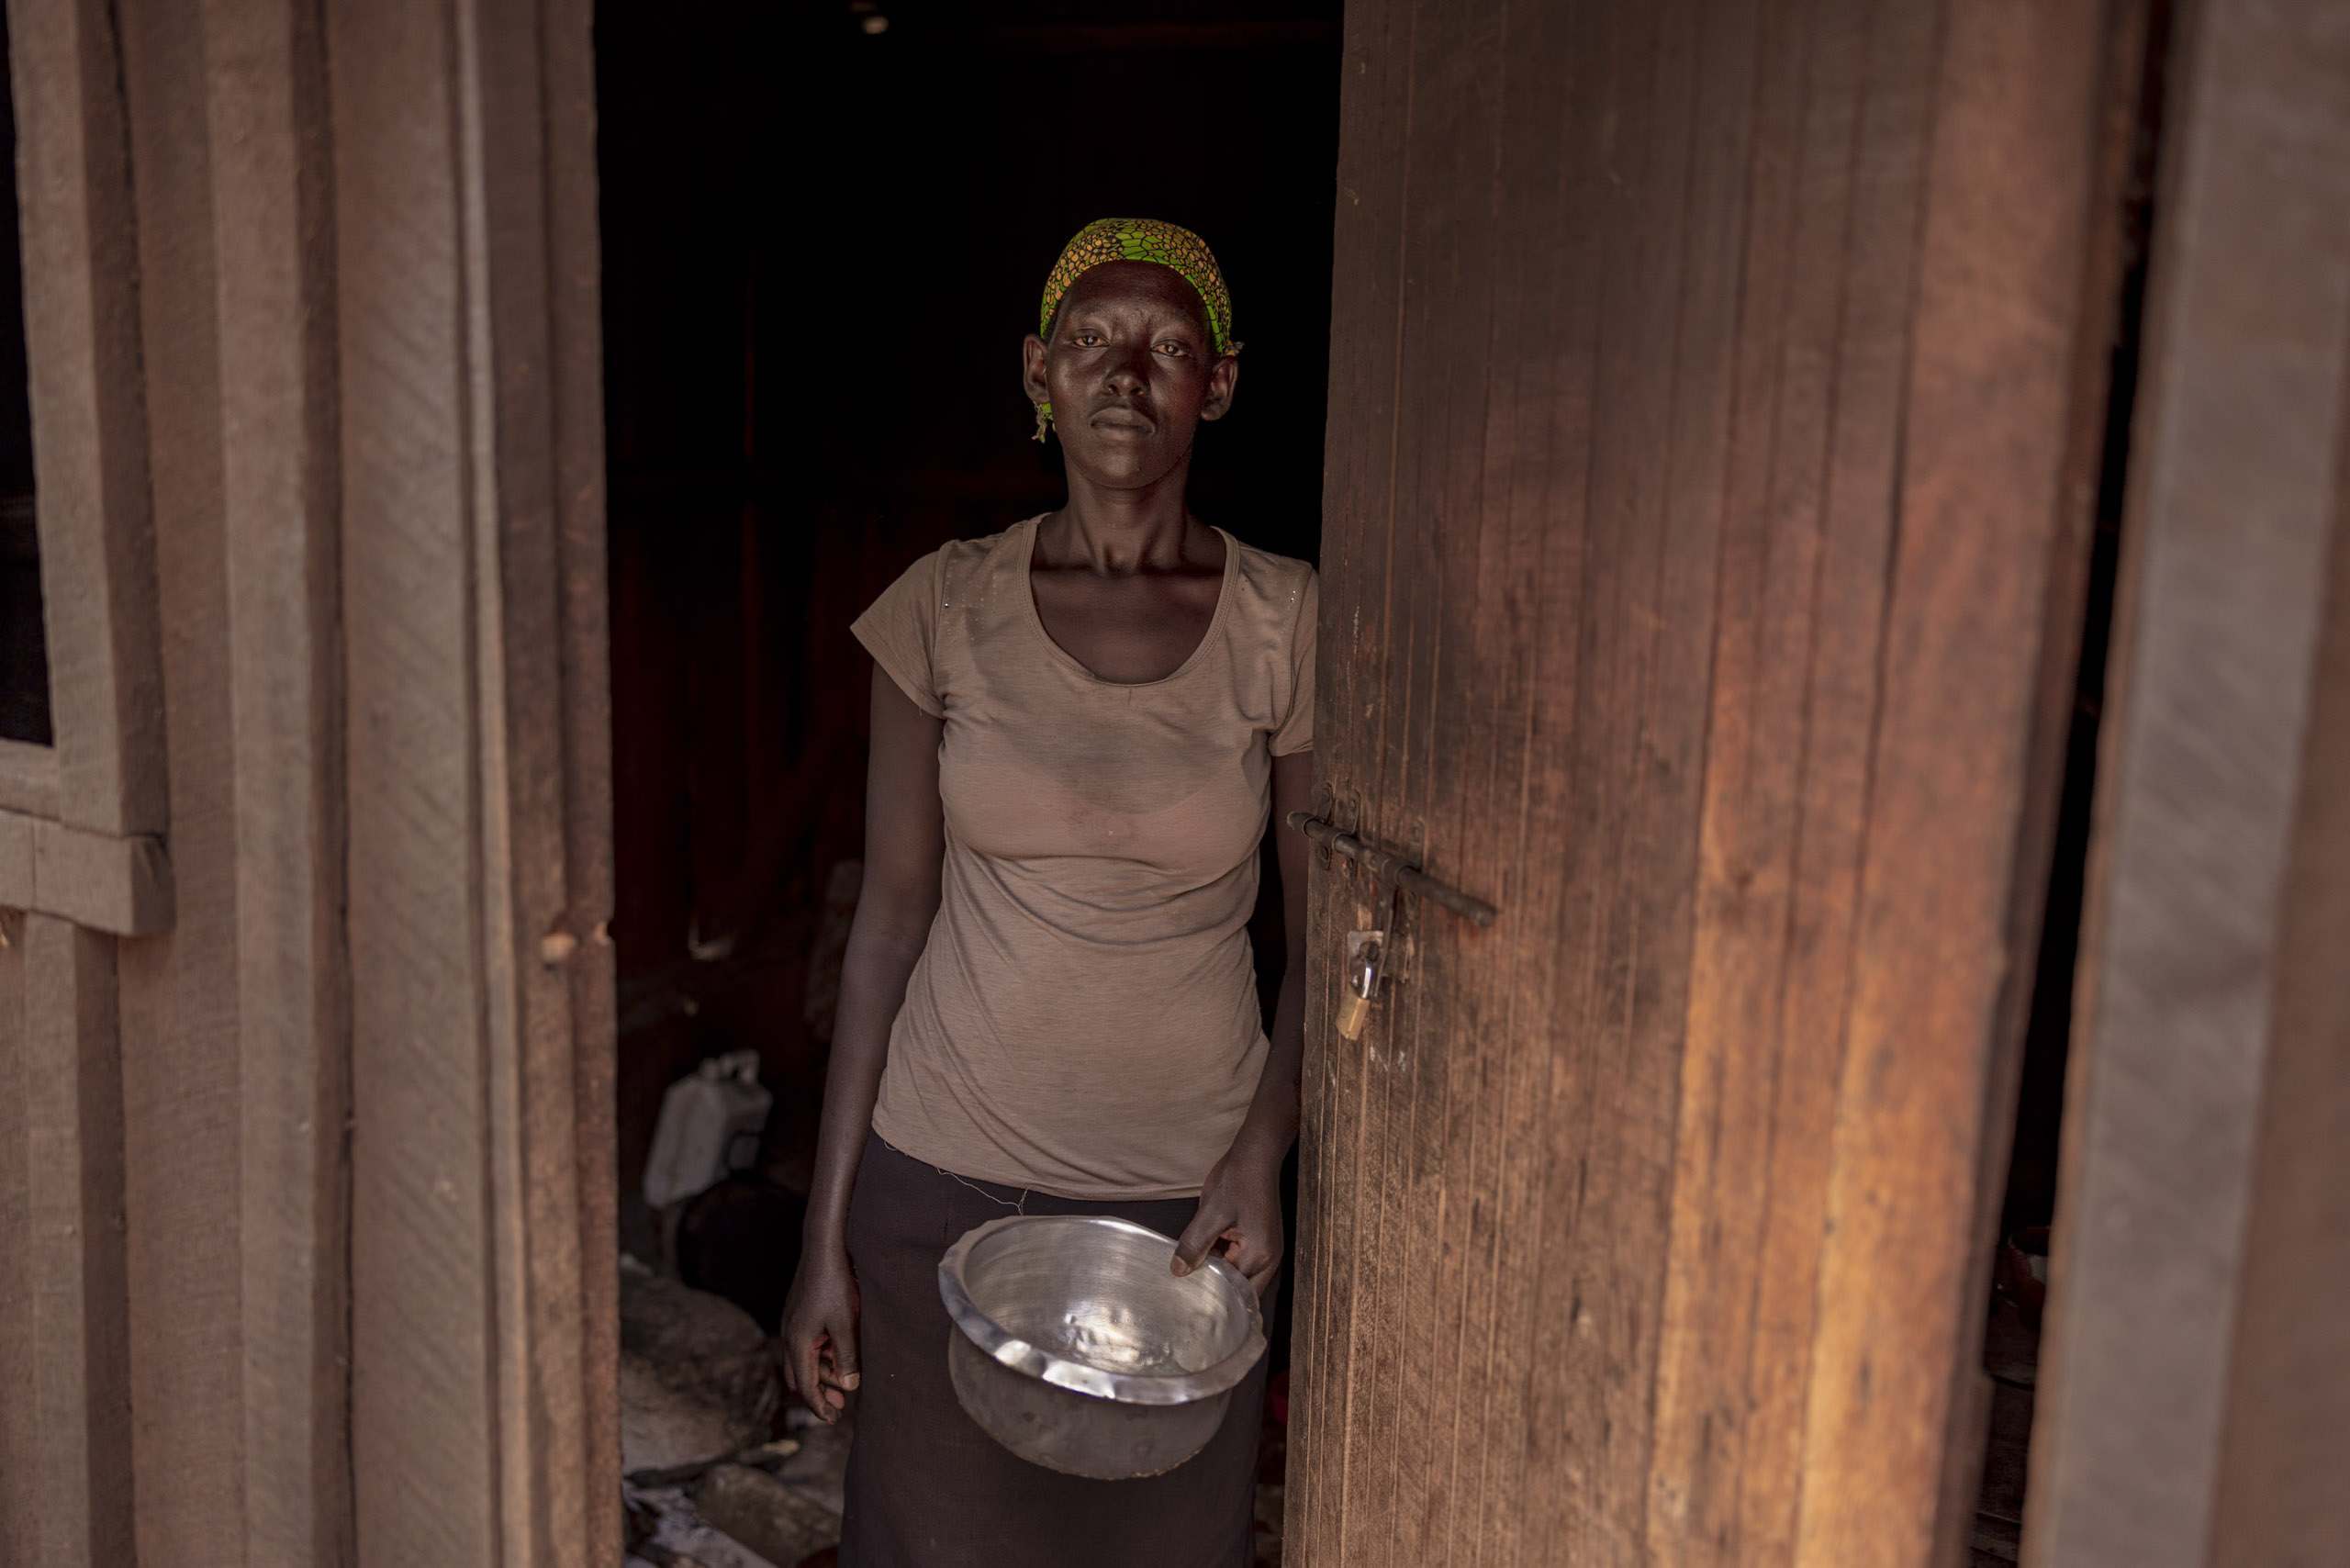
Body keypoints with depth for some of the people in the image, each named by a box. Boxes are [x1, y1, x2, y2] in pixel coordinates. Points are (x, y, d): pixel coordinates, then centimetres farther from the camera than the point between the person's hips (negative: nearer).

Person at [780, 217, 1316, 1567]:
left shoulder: (1289, 624, -5)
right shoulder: (945, 609, -4)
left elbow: (1325, 937, 2)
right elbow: (891, 920, 0)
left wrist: (1264, 1154, -13)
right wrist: (828, 1232, 1)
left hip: (1185, 1194, 0)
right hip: (943, 1177, 1)